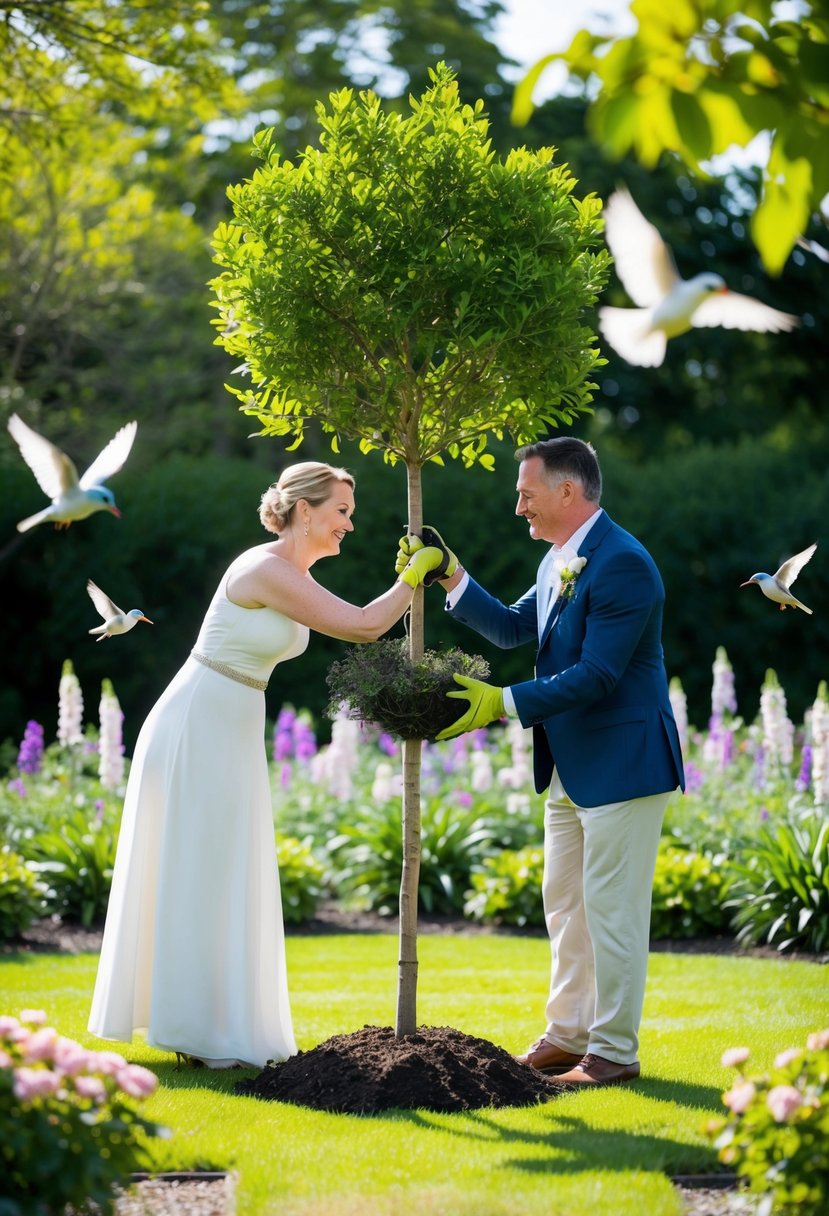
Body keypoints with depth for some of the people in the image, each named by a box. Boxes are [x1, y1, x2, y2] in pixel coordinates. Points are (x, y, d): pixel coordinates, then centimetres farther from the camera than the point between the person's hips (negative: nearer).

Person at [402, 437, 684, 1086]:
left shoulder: (622, 563, -21)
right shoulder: (560, 559, 10)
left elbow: (597, 674, -25)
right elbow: (513, 627, 18)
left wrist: (504, 703, -25)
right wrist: (451, 578, 7)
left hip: (621, 763, -10)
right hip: (571, 765, 10)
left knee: (611, 908, -3)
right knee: (564, 904, 16)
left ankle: (614, 1051, 6)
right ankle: (567, 1036, 27)